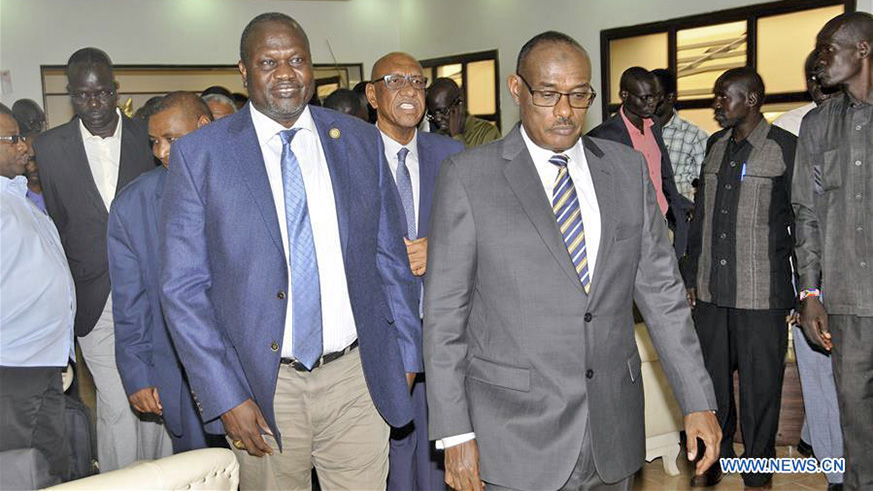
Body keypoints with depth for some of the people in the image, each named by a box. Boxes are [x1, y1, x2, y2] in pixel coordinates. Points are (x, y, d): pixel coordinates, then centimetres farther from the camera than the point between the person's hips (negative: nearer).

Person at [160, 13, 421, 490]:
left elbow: (390, 257, 10)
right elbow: (182, 288, -5)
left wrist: (404, 353, 7)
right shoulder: (199, 155, -4)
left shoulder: (360, 141, 4)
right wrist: (225, 396, -10)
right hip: (263, 388, -2)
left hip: (358, 378, 2)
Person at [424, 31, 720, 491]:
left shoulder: (628, 169, 6)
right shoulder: (467, 176, -6)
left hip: (613, 433, 4)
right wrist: (455, 434, -8)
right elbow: (444, 314, -5)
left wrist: (698, 402, 4)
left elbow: (661, 290, 7)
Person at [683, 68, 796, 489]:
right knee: (711, 380, 13)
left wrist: (804, 293, -5)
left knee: (759, 388, 5)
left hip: (762, 296, -5)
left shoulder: (785, 148, -5)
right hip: (711, 292, 5)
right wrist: (691, 277, 13)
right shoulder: (715, 146, 11)